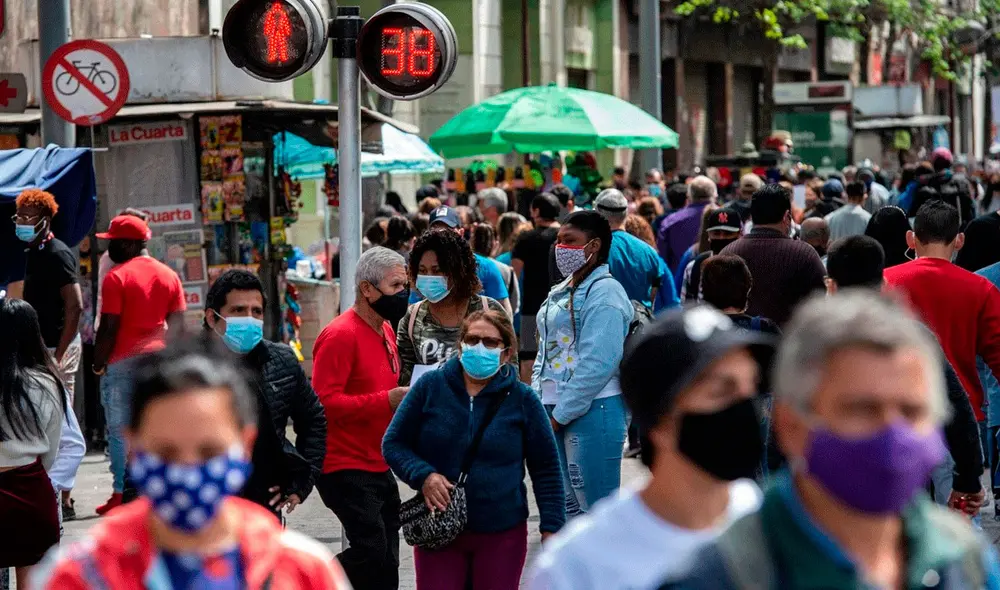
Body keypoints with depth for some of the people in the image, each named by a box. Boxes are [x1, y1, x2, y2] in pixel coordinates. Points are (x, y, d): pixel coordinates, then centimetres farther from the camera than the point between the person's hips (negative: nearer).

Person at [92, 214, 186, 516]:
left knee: (120, 431, 1)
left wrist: (98, 364, -2)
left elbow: (109, 328, -12)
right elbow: (178, 325, 9)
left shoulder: (117, 277, -9)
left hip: (123, 363, -5)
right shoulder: (169, 275, 9)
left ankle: (121, 495, 1)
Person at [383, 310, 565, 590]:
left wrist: (551, 527, -1)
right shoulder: (430, 387, 1)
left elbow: (546, 469, 5)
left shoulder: (522, 399, 0)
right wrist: (423, 476, -13)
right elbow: (393, 444, 5)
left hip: (502, 534, 0)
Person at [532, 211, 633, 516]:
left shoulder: (604, 292, -12)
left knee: (597, 509, -5)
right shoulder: (561, 292, 17)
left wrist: (562, 413, -17)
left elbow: (598, 363, -20)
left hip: (592, 411, -9)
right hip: (554, 411, 9)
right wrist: (539, 404, 8)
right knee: (565, 505, 15)